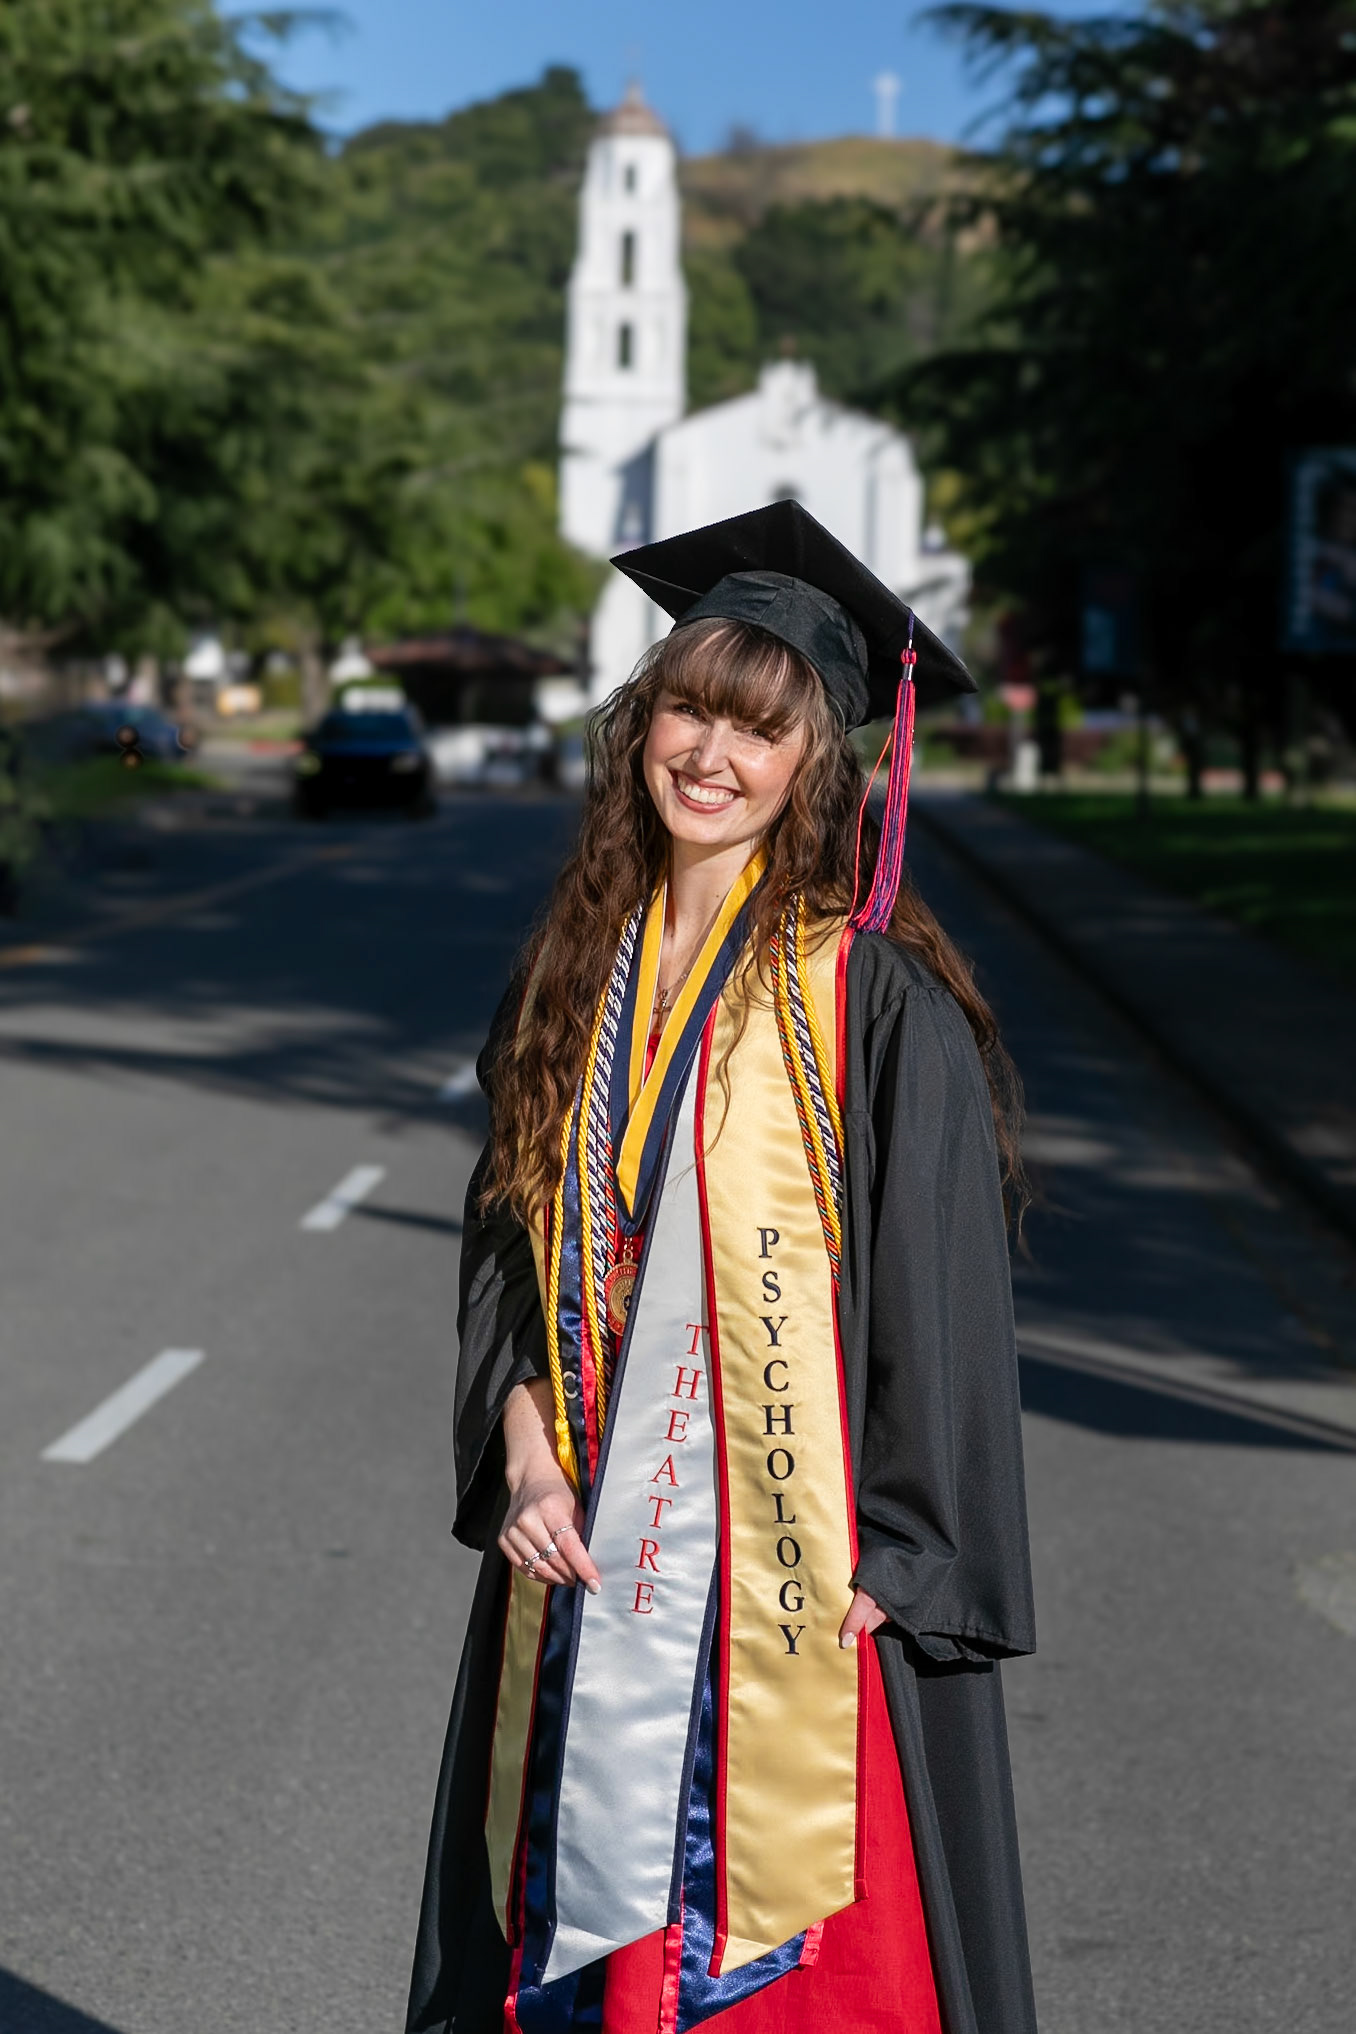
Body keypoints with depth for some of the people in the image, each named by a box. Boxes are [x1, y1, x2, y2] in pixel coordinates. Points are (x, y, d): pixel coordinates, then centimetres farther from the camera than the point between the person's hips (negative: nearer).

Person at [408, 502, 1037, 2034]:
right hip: (589, 1549, 5)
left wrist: (896, 1568, -13)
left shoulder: (877, 1001, -9)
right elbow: (506, 1233, 14)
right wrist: (520, 1437, -2)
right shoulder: (581, 974, 8)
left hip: (799, 1572, -5)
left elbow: (941, 1304, -10)